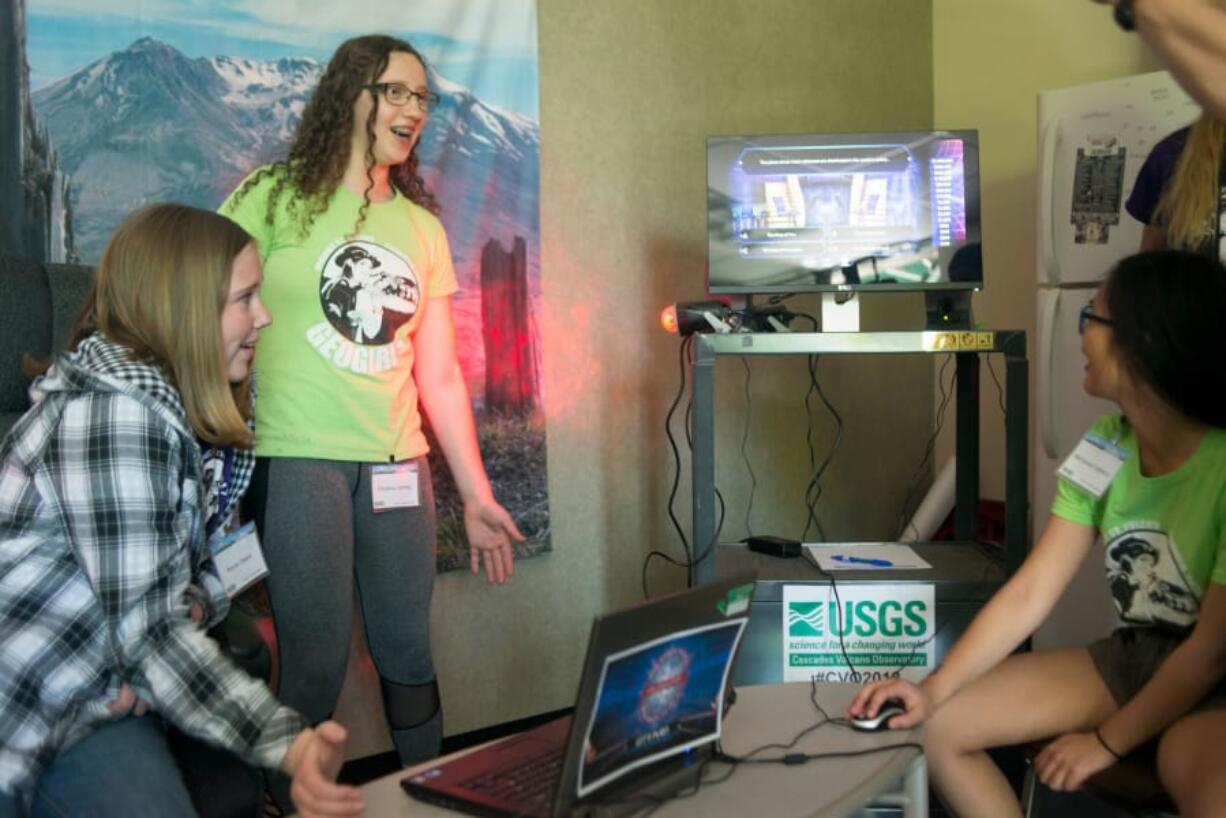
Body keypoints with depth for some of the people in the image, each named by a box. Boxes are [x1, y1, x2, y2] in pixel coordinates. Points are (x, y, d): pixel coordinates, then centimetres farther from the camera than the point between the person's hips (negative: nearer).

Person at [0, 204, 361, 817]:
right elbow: (148, 630, -26)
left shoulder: (180, 405, 6)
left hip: (103, 691, 8)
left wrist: (194, 604, -15)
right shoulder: (115, 414, -22)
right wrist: (288, 743, -35)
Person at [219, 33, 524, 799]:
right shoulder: (274, 198, 0)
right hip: (299, 460, -4)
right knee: (316, 666, -4)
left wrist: (478, 495, 12)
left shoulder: (423, 227, 13)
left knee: (409, 655, 9)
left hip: (399, 467, 4)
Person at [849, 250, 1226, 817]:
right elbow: (1028, 594, -4)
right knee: (936, 727, -5)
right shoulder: (1107, 446, -2)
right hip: (1131, 657, 7)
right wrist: (934, 688, -13)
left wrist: (1107, 742, -11)